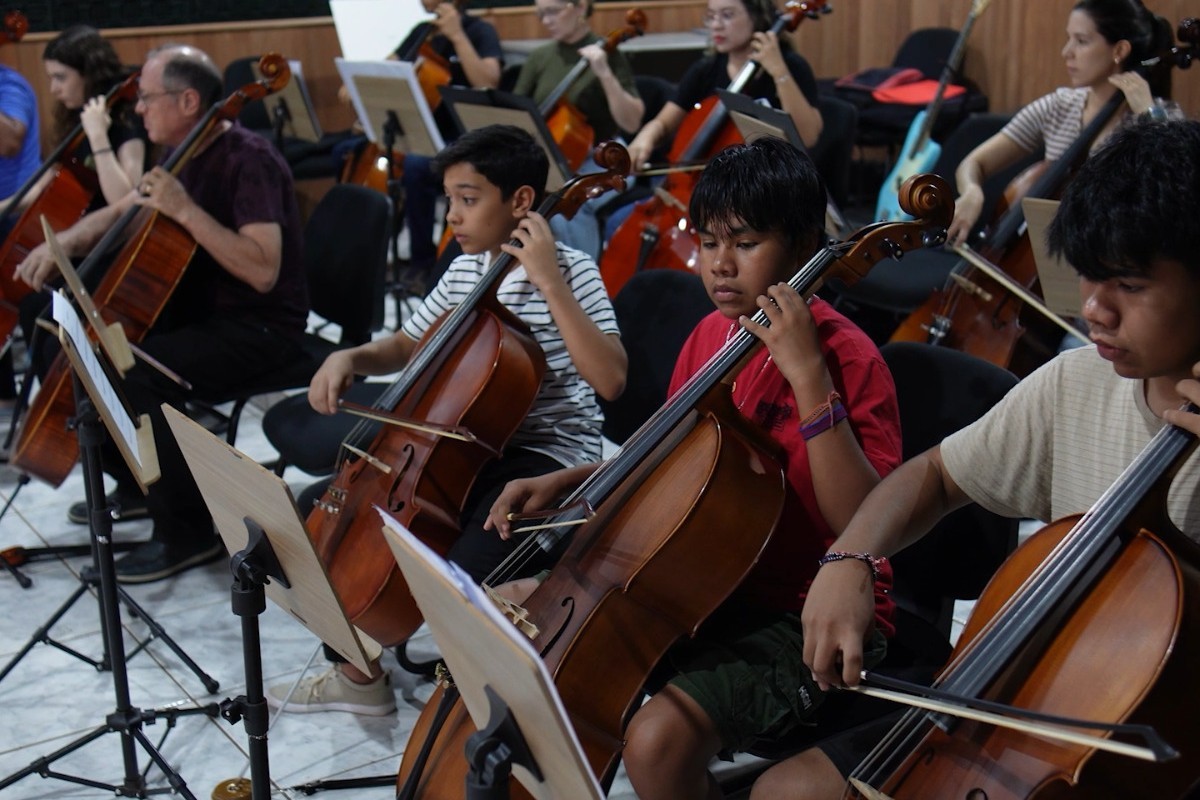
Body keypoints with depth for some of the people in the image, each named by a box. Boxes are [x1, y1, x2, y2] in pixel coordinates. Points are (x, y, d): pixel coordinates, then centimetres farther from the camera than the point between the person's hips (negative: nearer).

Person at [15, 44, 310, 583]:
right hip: (198, 307, 10)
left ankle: (188, 533, -16)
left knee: (143, 377, -30)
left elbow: (263, 271, -33)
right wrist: (62, 244, 2)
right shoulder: (186, 154, 6)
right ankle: (136, 484, 25)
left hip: (261, 325, -10)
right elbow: (120, 213, 20)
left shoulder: (249, 160, -21)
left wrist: (186, 211, -32)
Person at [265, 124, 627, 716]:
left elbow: (610, 379, -27)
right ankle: (358, 673, 19)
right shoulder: (464, 272, 8)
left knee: (464, 576, -33)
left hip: (548, 460, -8)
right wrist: (350, 358, 1)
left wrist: (548, 281, -28)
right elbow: (405, 348, 22)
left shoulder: (570, 273, -12)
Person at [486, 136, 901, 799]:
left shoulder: (847, 358, -17)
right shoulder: (710, 336, 6)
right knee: (520, 607, 12)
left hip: (808, 618, -8)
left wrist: (810, 377, -33)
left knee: (659, 738, -31)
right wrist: (564, 482, 5)